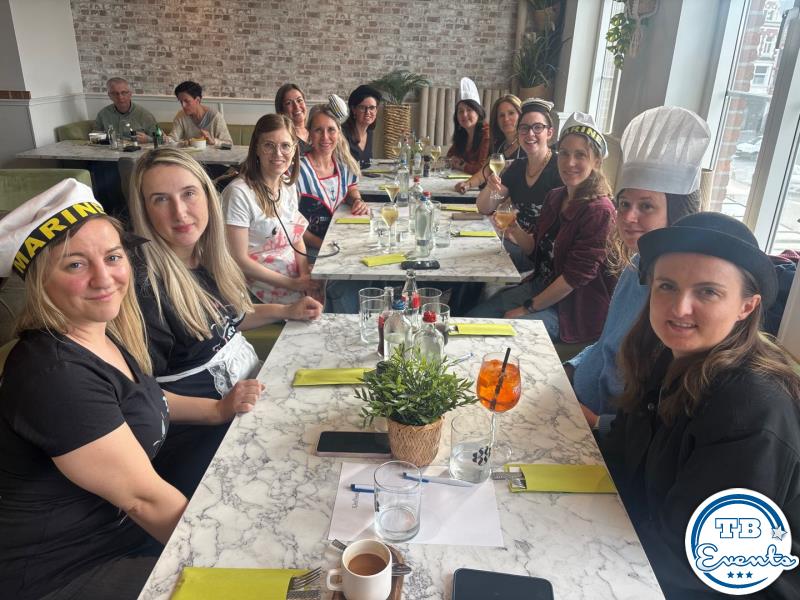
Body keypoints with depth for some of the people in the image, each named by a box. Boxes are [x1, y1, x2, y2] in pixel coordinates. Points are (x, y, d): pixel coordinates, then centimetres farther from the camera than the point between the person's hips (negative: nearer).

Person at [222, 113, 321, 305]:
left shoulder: (289, 185, 6)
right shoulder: (239, 193, -17)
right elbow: (240, 260, -16)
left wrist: (305, 276, -6)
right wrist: (293, 284, -14)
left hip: (296, 278, 7)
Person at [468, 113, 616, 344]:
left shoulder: (599, 211, -20)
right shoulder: (555, 197, 4)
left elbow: (576, 276, -21)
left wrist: (528, 308, -15)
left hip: (574, 308, -7)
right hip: (542, 286, 7)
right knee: (473, 318, 1)